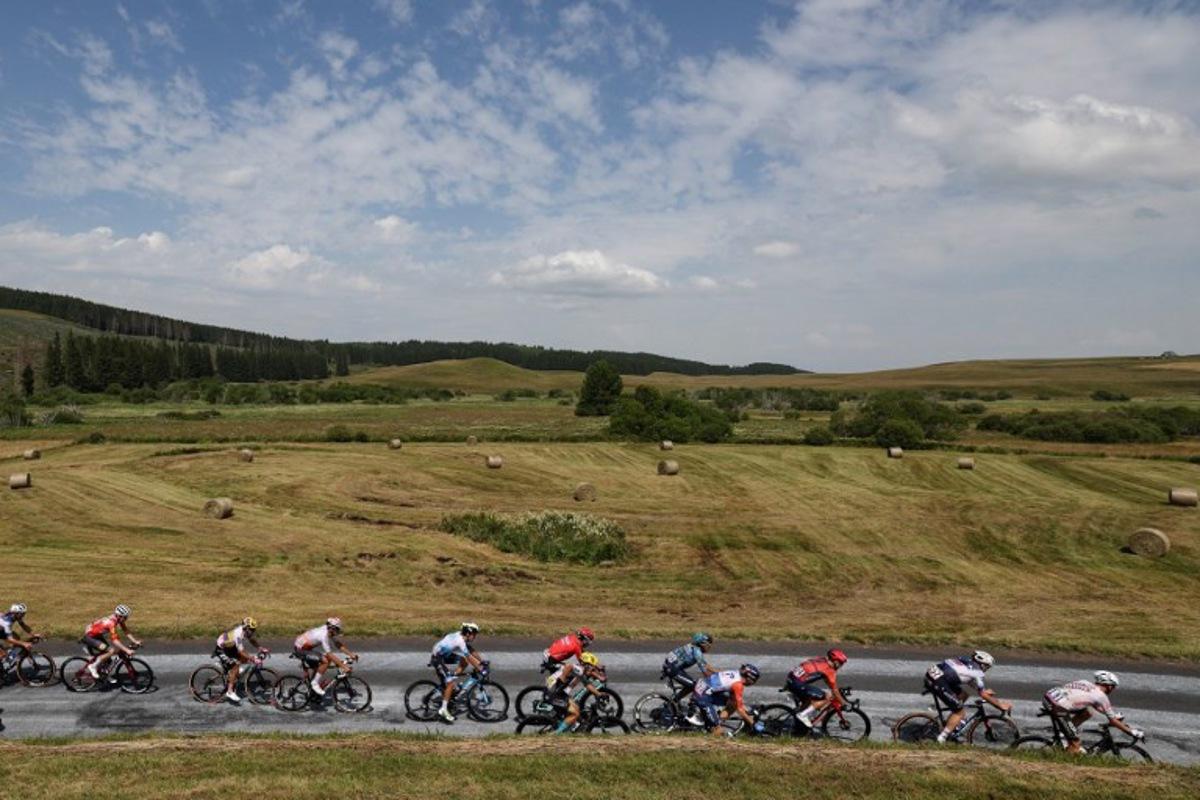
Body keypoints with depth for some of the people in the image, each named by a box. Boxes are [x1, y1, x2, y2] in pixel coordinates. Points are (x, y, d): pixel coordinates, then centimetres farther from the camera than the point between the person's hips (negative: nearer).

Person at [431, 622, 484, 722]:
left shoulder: (461, 636, -1)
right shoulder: (459, 641, -27)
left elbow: (472, 650, 7)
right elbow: (470, 658, -26)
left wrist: (481, 662, 3)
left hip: (445, 656, 9)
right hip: (437, 659, -9)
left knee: (464, 661, 5)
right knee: (450, 682, -15)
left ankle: (454, 681, 10)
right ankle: (443, 709, -12)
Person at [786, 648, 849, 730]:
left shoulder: (821, 662, 21)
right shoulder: (829, 670, -3)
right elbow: (835, 691, 2)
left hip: (790, 680, 9)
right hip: (798, 684, -9)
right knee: (827, 697, -4)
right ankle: (803, 715, -4)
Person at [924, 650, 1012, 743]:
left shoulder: (965, 660, 23)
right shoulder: (977, 672, 2)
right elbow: (983, 694, 8)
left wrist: (986, 690, 44)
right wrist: (1000, 705, 19)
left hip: (931, 674, 8)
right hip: (938, 682, -8)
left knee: (962, 695, 23)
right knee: (960, 712, 5)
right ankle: (941, 738, 5)